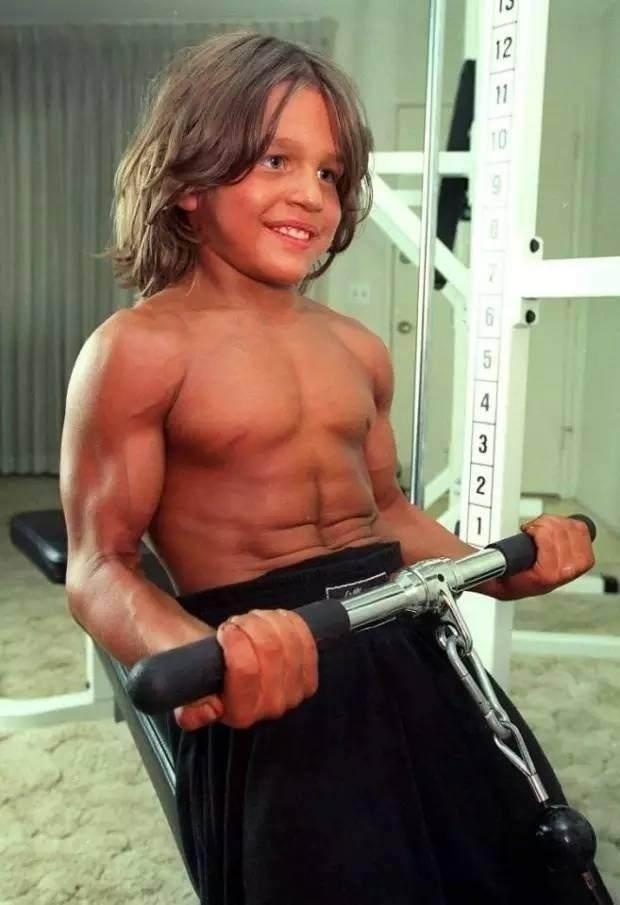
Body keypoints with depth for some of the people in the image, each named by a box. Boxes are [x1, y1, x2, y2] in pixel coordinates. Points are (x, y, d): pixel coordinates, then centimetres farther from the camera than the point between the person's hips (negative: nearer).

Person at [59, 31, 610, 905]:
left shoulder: (358, 350, 10)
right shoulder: (140, 349, -9)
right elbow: (100, 566, -11)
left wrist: (503, 572, 5)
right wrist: (199, 654, -31)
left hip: (402, 639, 7)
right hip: (273, 667, -6)